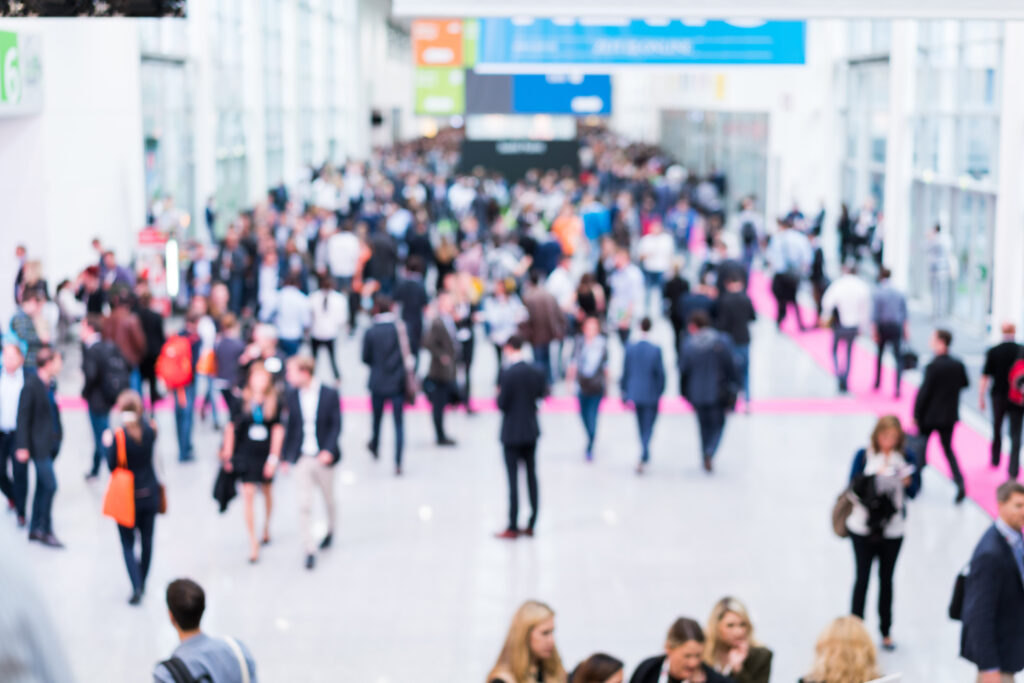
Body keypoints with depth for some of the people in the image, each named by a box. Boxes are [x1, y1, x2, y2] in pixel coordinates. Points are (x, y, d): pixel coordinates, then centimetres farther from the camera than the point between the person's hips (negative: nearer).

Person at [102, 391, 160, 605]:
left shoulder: (118, 437, -20)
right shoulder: (150, 429, -8)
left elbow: (112, 466, -12)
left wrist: (107, 444, 0)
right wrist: (138, 418, 4)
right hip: (150, 493, 4)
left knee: (128, 543, 7)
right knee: (147, 540, 18)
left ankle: (137, 587, -6)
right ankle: (142, 583, 32)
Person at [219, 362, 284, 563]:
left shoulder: (274, 403, -8)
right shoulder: (240, 402, -8)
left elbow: (277, 431, -6)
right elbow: (231, 428, 0)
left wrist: (273, 458, -10)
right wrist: (228, 455, 1)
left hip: (266, 454, 1)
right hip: (245, 454, -1)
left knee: (266, 491, 19)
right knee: (248, 495, -5)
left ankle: (267, 524, 47)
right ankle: (253, 542, 1)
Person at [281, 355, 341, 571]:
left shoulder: (330, 395, -9)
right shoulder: (291, 396, -1)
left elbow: (336, 425, -7)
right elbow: (289, 426, 5)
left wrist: (329, 451, -19)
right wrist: (285, 456, 5)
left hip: (323, 457, -1)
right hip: (302, 457, 1)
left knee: (329, 499, 17)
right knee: (304, 505, -6)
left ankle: (330, 530, 46)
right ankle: (309, 550, 0)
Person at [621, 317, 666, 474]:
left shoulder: (630, 349, -6)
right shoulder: (656, 350, -14)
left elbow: (625, 371, 0)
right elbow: (660, 373, -10)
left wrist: (625, 393, 10)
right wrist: (660, 392, 5)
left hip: (635, 393, 3)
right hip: (651, 395, -3)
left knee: (641, 427, 19)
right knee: (648, 428, 2)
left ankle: (645, 456, 31)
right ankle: (643, 458, -12)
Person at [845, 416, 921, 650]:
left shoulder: (907, 457, -1)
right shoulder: (864, 455, -4)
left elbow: (915, 491, -2)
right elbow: (854, 485, -8)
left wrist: (906, 482, -23)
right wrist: (874, 476, -23)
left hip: (893, 530, 1)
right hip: (863, 527, -1)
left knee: (886, 579, 10)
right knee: (862, 578, 3)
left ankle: (886, 632, 21)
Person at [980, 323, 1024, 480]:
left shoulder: (993, 352, -8)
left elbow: (985, 378, -7)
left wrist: (981, 398, 1)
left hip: (999, 396, 1)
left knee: (997, 429, 22)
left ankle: (995, 460, 38)